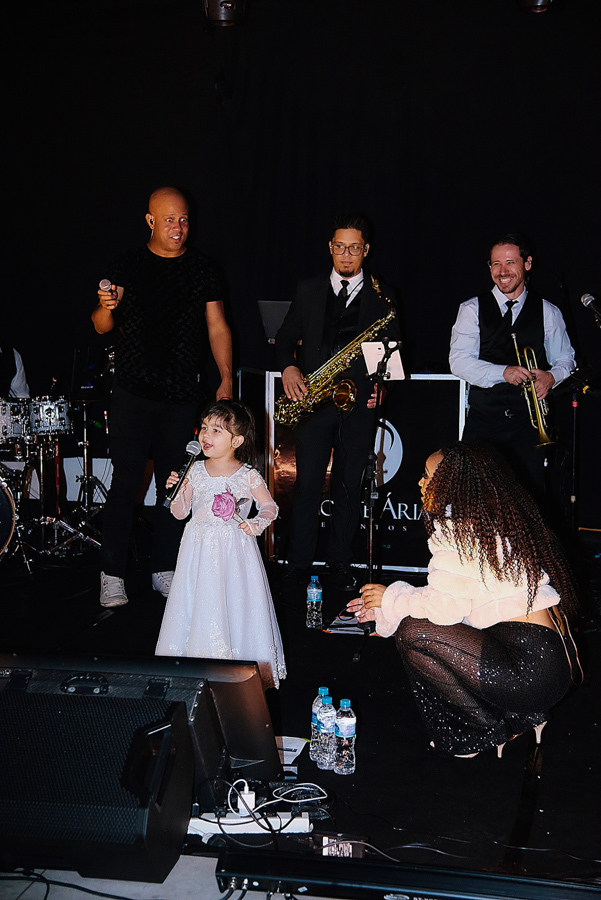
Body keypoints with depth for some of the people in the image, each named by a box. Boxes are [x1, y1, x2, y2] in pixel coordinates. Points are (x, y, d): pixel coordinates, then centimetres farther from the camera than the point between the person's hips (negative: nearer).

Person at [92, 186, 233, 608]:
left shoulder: (203, 270, 8)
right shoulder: (129, 265, 6)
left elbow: (218, 328, 8)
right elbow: (103, 327, 6)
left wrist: (226, 378, -2)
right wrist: (106, 308, -17)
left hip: (184, 395, 2)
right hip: (132, 393, -1)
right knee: (125, 482, -3)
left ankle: (165, 570, 18)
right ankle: (112, 575, 6)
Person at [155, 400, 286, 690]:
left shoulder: (248, 476, -7)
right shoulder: (195, 471, 1)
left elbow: (270, 507, 3)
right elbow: (180, 513, 5)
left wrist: (257, 523, -15)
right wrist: (179, 490, -12)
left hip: (234, 550, -3)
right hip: (199, 549, 3)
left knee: (236, 603, 1)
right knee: (200, 604, 5)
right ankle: (200, 656, 19)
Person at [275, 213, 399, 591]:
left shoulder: (381, 298, 9)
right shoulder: (308, 291, 12)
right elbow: (286, 336, 14)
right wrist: (289, 367, -5)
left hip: (358, 403, 0)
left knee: (348, 486, 4)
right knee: (308, 482, -2)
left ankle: (341, 563, 16)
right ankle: (299, 563, 7)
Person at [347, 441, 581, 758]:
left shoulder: (459, 529, -11)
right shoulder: (495, 521, 18)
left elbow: (445, 605, -16)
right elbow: (454, 596, 18)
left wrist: (391, 599, 3)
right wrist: (384, 608, 19)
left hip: (530, 672, -10)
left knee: (412, 632, -10)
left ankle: (491, 730, 2)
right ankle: (522, 715, 13)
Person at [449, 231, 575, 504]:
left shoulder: (548, 312, 9)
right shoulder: (472, 310, 5)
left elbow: (565, 359, 14)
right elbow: (458, 361, -6)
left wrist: (552, 376, -11)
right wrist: (503, 372, -21)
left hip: (528, 423, 1)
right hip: (483, 422, 0)